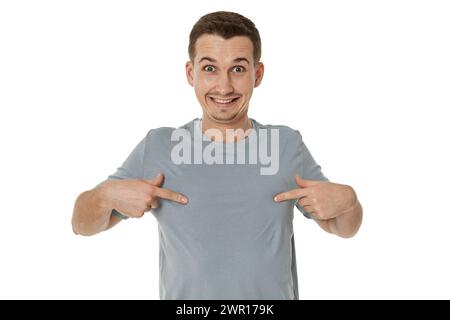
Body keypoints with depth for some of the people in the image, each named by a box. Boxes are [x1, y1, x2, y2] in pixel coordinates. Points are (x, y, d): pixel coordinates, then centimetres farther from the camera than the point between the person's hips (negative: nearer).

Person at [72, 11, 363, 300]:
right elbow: (83, 225, -3)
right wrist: (107, 195, -23)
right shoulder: (156, 147, -11)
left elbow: (343, 229, 2)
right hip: (184, 298, 0)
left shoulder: (287, 145, -9)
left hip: (274, 295, 1)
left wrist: (347, 201, -20)